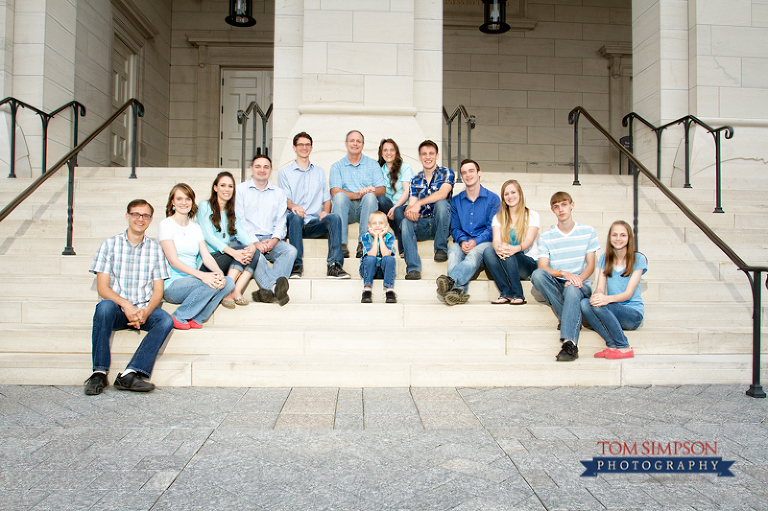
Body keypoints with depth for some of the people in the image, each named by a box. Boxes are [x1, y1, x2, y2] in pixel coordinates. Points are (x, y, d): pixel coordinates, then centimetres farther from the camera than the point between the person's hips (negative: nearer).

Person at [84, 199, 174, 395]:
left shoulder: (155, 249, 11)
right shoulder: (109, 245, 6)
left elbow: (158, 290, 6)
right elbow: (102, 288, -2)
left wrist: (146, 311, -16)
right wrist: (126, 305, -19)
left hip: (144, 310, 1)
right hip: (117, 308, -1)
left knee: (166, 319, -29)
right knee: (104, 306, -34)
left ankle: (130, 374, -38)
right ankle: (99, 372, -29)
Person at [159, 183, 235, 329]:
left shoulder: (195, 227, 17)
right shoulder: (166, 225, -3)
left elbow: (206, 256, 6)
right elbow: (173, 260, -14)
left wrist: (218, 272, -17)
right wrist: (202, 275, -27)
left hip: (192, 281, 6)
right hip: (172, 284, -6)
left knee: (229, 282, -18)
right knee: (210, 284, -31)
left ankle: (195, 318, -16)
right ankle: (179, 317, -14)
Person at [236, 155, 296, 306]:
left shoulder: (279, 193, 21)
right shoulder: (240, 189, 11)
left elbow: (281, 222, 12)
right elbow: (239, 221, -1)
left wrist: (274, 239, -10)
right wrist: (255, 242, -16)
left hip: (270, 239, 3)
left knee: (290, 251, -28)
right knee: (256, 254, -37)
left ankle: (268, 290, -46)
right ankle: (275, 286, -58)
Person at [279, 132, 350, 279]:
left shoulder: (320, 172, 26)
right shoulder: (285, 172, 16)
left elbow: (327, 198, 21)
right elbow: (284, 198, 2)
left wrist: (326, 211, -3)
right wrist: (293, 206, -23)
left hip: (315, 223, 2)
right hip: (295, 223, -2)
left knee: (335, 217, -29)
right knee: (295, 216, -38)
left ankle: (335, 266, -36)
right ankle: (297, 265, -36)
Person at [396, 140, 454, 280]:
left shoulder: (446, 173, 3)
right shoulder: (415, 180, 15)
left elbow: (443, 193, -18)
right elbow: (411, 203, 4)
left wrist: (419, 203, -29)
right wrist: (409, 210, -23)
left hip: (439, 224, -3)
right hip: (421, 225, 3)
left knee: (441, 203, -32)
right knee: (405, 222, -28)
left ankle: (441, 248, -19)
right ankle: (413, 269, -39)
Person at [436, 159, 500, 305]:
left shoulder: (493, 199, 8)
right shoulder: (456, 201, 17)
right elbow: (455, 228, 13)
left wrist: (475, 241, -17)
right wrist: (462, 241, -11)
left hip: (484, 242, -2)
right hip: (463, 242, 2)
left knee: (474, 254, -38)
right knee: (453, 249, -35)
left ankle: (450, 280, -63)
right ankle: (458, 290, -56)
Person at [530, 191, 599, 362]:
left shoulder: (588, 232, 6)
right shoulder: (546, 237, 6)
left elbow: (590, 265, 1)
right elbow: (543, 267, -5)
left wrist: (577, 279, -20)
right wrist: (564, 273, -25)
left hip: (580, 284, -2)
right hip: (556, 285, 2)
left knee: (572, 290, -39)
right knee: (537, 274, -31)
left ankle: (569, 343, -47)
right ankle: (571, 319, -28)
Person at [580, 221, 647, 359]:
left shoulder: (638, 259, -2)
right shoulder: (605, 258, 11)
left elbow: (629, 293, -11)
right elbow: (600, 287, 1)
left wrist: (607, 299, -32)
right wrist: (596, 296, -25)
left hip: (633, 313, -4)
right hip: (612, 311, 4)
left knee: (599, 305, -32)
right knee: (584, 303, -26)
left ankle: (624, 347, -19)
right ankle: (612, 345, -27)